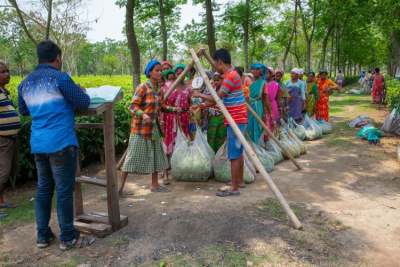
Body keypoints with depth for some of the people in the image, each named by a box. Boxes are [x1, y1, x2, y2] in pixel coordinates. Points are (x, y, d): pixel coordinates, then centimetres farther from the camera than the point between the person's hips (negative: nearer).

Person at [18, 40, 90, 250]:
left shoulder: (25, 83, 11)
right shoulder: (60, 78, -9)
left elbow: (23, 111, 24)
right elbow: (83, 103, -6)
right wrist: (81, 92, 14)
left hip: (38, 144, 7)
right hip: (61, 143, -6)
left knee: (43, 189, 15)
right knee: (64, 190, 2)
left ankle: (43, 235, 23)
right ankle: (67, 237, 12)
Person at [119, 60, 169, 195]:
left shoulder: (157, 88, 8)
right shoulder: (142, 87, -15)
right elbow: (133, 106, -18)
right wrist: (143, 115, -35)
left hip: (154, 127, 8)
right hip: (141, 127, -8)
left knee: (155, 155, 11)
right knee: (133, 156, -3)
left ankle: (154, 184, 22)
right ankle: (121, 185, 8)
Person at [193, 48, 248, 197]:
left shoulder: (230, 76, -17)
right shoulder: (231, 74, 14)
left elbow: (216, 99, -17)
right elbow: (221, 100, 19)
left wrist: (200, 95, -2)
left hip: (235, 120, -10)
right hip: (238, 119, 10)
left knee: (234, 155, -7)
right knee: (238, 152, 16)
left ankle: (234, 188, -2)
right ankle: (240, 181, 27)